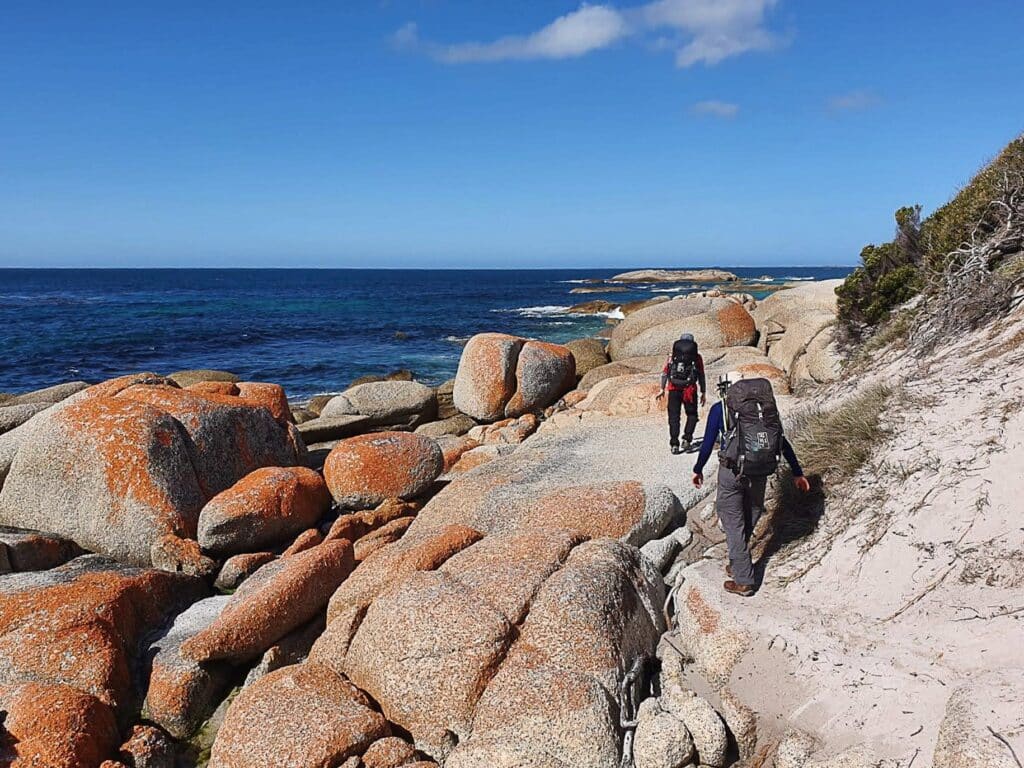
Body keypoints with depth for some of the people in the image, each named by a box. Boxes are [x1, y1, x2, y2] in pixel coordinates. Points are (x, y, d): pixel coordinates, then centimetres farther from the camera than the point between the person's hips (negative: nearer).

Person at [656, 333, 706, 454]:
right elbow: (701, 376, 5)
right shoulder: (697, 357, 8)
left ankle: (674, 445, 3)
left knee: (674, 417, 6)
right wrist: (703, 393, 9)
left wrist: (662, 389, 10)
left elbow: (665, 373, 7)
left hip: (674, 390, 1)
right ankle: (687, 440, 2)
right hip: (690, 390, -1)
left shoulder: (672, 356, 11)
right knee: (692, 415, 15)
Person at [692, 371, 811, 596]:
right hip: (761, 471, 4)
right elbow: (783, 443, 15)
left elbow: (708, 443, 5)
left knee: (733, 522, 8)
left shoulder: (719, 409, 3)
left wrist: (698, 469, 19)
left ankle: (743, 581, 10)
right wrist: (797, 473, 21)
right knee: (749, 519, 22)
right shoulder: (765, 407, 14)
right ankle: (737, 565, 37)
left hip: (732, 470, -4)